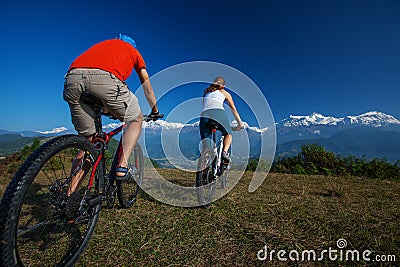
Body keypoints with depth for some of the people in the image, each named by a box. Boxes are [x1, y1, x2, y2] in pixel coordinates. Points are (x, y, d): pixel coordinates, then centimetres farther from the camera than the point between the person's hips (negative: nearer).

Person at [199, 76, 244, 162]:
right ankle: (225, 152, -1)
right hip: (218, 113, -2)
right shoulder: (224, 93, 23)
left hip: (204, 115, 2)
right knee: (228, 134, 22)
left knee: (205, 143, 7)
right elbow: (234, 110, 25)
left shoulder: (206, 92, 32)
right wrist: (240, 123, 33)